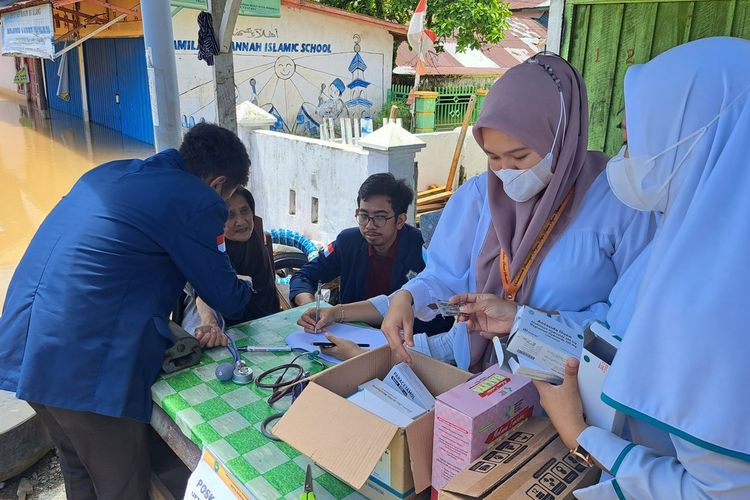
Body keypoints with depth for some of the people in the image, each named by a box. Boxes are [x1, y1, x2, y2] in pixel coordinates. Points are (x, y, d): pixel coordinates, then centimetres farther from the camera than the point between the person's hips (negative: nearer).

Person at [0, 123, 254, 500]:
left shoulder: (109, 172, 14)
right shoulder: (198, 201, -10)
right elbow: (228, 300, -2)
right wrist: (247, 288, 20)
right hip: (89, 366, -8)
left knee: (77, 467, 27)